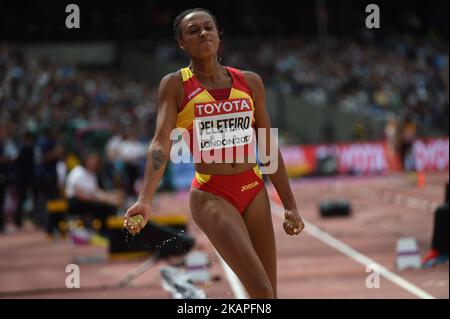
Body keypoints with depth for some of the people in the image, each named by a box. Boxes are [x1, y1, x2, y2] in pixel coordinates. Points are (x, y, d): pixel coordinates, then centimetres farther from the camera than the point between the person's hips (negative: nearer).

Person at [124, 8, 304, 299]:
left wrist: (290, 205, 11)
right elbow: (161, 143, -14)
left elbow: (269, 149, 13)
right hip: (212, 196, -5)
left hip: (254, 191, 5)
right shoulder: (175, 85, -2)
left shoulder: (250, 82, 8)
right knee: (261, 291, -18)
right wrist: (145, 200, -29)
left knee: (269, 291, 6)